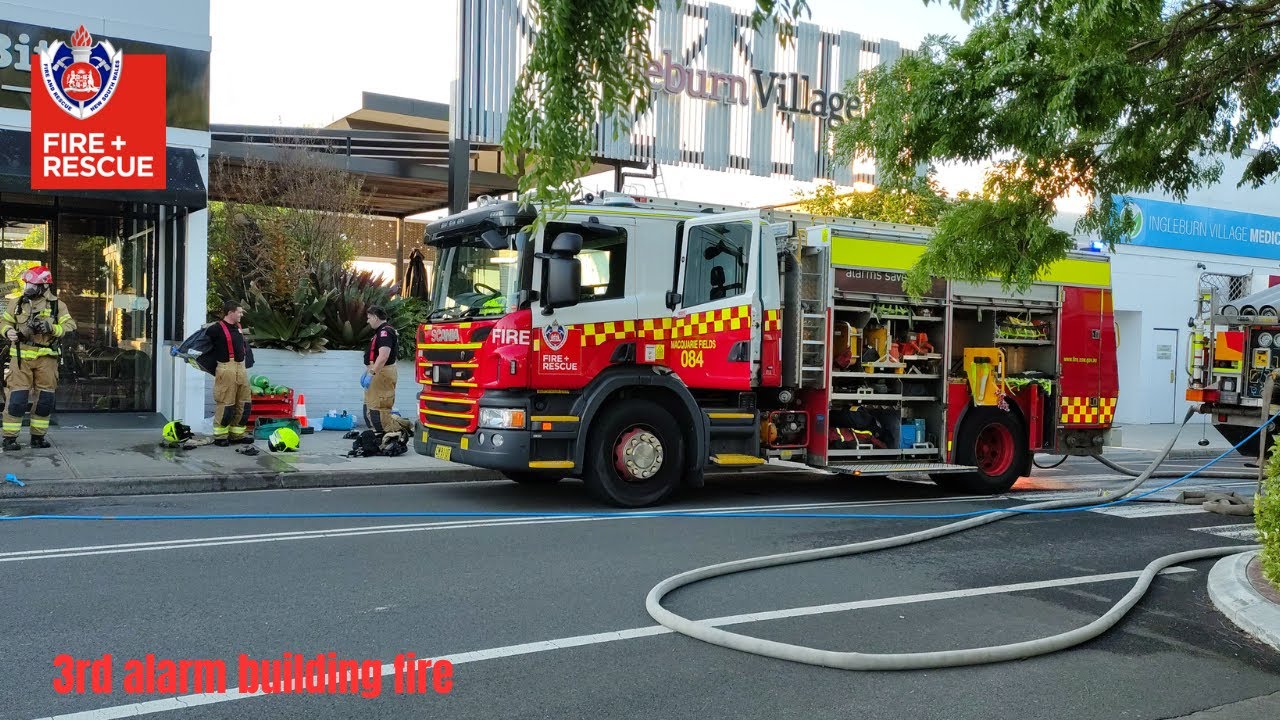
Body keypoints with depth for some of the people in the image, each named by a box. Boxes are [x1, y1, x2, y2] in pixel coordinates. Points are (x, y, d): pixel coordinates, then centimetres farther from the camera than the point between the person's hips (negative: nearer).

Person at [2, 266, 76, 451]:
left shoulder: (56, 305, 4)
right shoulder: (17, 302, 8)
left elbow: (70, 326, 0)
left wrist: (52, 328, -17)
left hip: (46, 357, 1)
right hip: (21, 356, -1)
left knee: (45, 398, 5)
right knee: (17, 396, -6)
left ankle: (38, 436, 17)